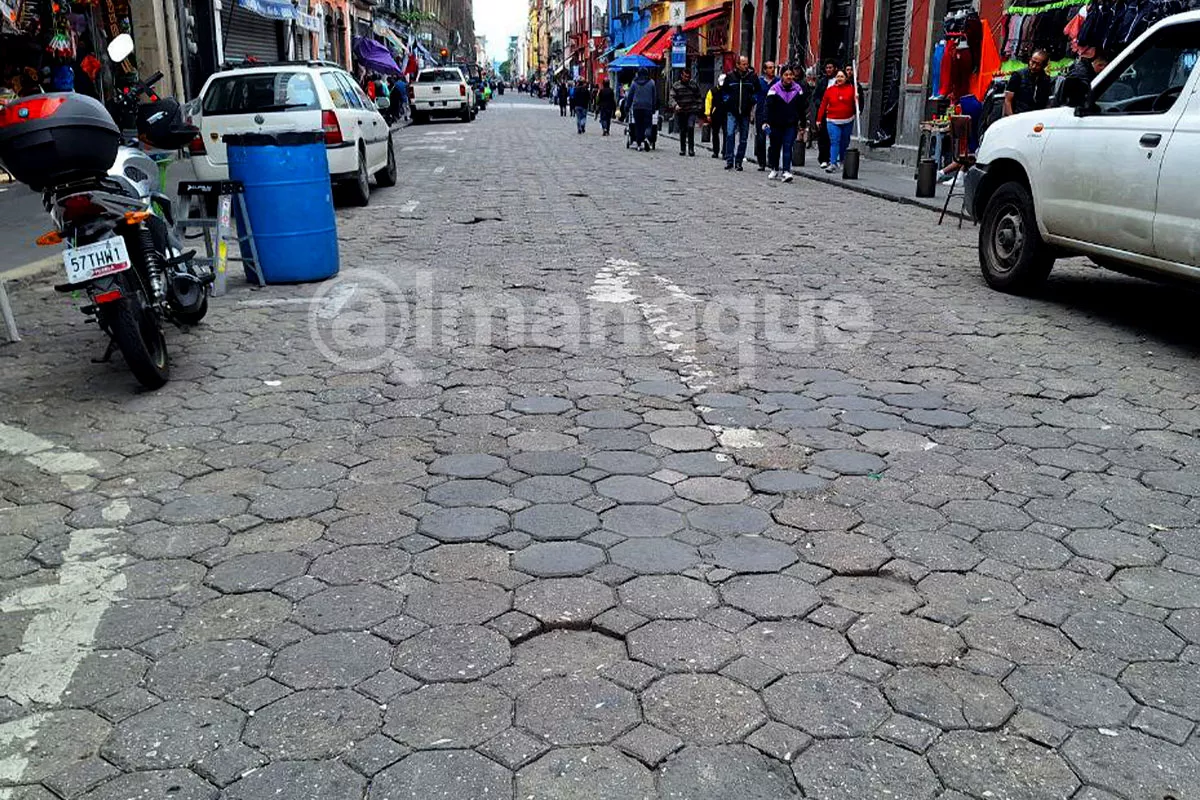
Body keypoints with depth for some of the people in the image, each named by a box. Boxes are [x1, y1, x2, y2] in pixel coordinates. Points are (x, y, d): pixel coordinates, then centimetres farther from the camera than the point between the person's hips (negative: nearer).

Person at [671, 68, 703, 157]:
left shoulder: (694, 84, 7)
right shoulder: (676, 85, 2)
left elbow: (698, 97, 14)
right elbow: (672, 97, -5)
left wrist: (699, 108, 8)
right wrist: (675, 105, -23)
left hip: (692, 111, -1)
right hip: (681, 112, 1)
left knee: (690, 127, -19)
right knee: (682, 131, 7)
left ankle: (691, 149, -14)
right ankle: (682, 149, 20)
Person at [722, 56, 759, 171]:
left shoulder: (753, 76, 2)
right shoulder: (730, 76, 2)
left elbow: (757, 92, 10)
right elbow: (724, 92, 12)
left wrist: (752, 102, 0)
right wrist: (727, 102, 2)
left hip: (746, 112, 1)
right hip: (732, 111, -1)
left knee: (743, 138, 5)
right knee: (730, 134, -13)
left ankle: (738, 162, 12)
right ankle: (729, 160, -9)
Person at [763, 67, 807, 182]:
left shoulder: (798, 89, 4)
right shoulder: (775, 89, -5)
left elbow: (802, 107, 10)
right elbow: (768, 106, -12)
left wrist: (802, 122, 11)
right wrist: (766, 121, -22)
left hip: (791, 124, 0)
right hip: (776, 124, 0)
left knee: (788, 147, -11)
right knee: (775, 147, 11)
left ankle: (786, 172, -17)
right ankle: (774, 169, 28)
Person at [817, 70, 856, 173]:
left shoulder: (851, 89, 3)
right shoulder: (830, 90, 1)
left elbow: (855, 103, 8)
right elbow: (823, 105, 2)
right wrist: (819, 119, 1)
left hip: (847, 121, 2)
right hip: (833, 121, -2)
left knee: (845, 142, 12)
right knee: (834, 142, -12)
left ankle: (842, 160, 30)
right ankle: (833, 163, -15)